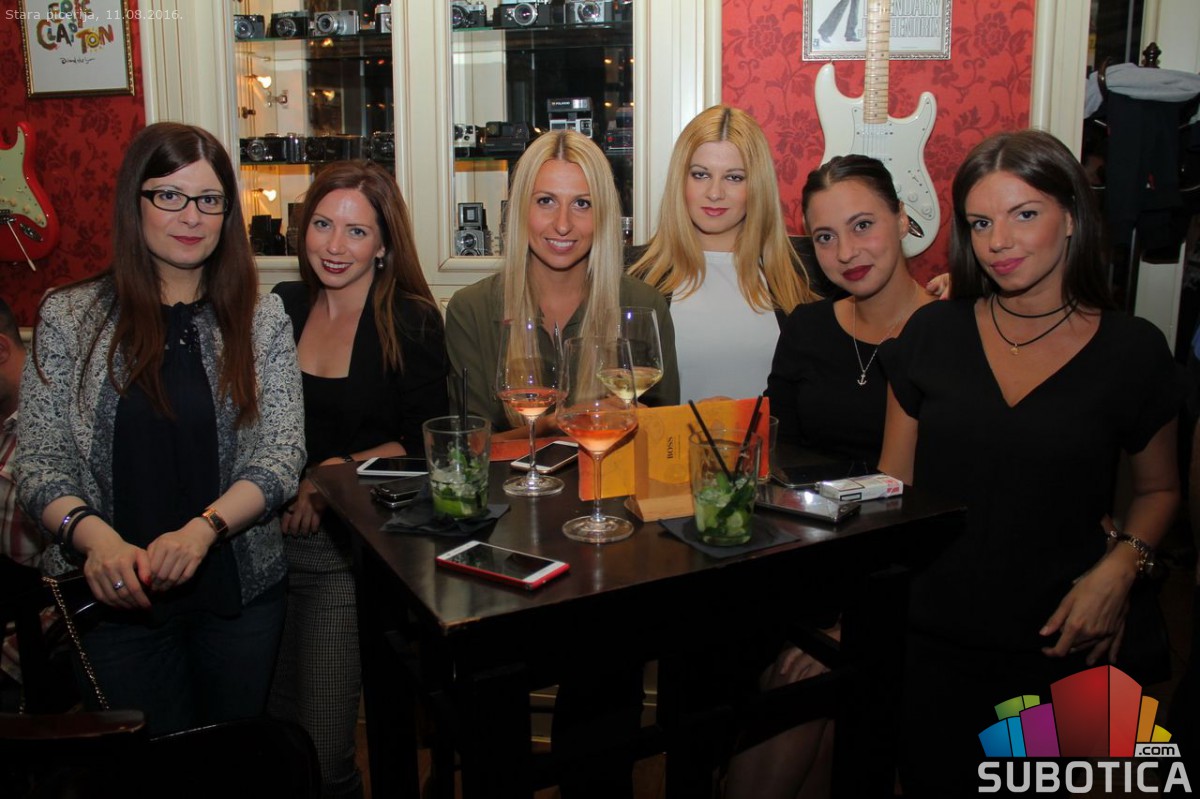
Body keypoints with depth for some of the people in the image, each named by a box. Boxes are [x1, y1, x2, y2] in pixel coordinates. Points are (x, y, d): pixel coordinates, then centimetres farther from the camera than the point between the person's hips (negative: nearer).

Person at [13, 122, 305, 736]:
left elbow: (282, 456, -5)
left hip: (240, 589, 1)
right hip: (114, 594, -1)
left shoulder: (261, 319, 1)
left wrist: (202, 529, -21)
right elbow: (37, 462, -3)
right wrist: (95, 538, -21)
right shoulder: (69, 317, -1)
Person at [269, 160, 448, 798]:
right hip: (266, 535, 4)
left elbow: (422, 443, -6)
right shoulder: (283, 307, 6)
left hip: (347, 548, -4)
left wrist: (336, 472, -15)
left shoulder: (411, 323, -6)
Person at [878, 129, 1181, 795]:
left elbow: (1158, 487, 12)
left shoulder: (1132, 352, -3)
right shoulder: (932, 334, 0)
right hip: (931, 645, 1)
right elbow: (892, 485, 3)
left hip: (1063, 646, -1)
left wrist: (1120, 566, -8)